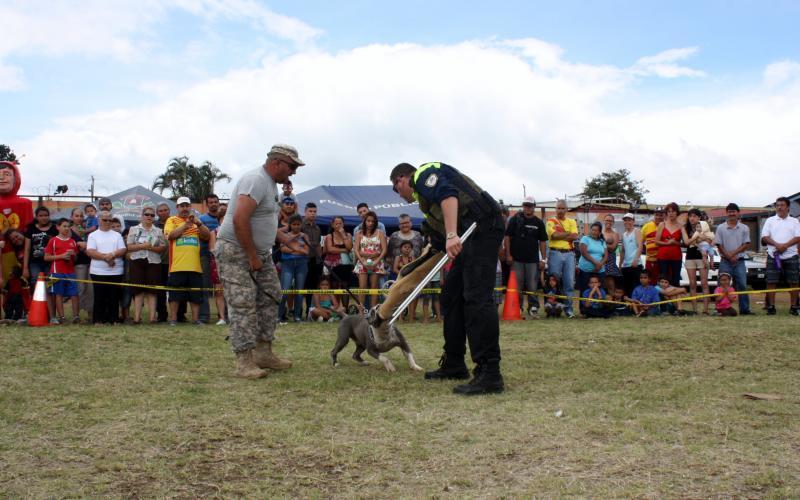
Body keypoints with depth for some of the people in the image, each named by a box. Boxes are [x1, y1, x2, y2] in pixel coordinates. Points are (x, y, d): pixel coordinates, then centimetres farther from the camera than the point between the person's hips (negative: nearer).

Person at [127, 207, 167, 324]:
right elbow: (129, 247, 1)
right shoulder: (134, 229, 10)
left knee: (152, 290, -2)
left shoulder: (158, 231, 12)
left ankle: (152, 316, -4)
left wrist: (152, 248, -12)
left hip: (153, 262, 1)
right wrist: (142, 246, -13)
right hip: (137, 262, -1)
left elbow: (163, 247, 5)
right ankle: (137, 317, -4)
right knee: (138, 290, -4)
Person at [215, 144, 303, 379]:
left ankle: (264, 353, 16)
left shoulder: (270, 184, 14)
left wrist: (285, 238, 14)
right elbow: (240, 220, -28)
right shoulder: (256, 180, -19)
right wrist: (253, 258, -22)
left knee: (270, 299, 9)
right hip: (235, 252, -10)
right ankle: (244, 362, -6)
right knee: (243, 306, -10)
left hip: (259, 252, 10)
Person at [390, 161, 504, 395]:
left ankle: (490, 374, -20)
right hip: (470, 237, 10)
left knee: (477, 297, -16)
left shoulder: (423, 174, 3)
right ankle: (453, 365, 20)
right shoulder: (425, 197, 31)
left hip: (483, 225, -10)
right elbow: (437, 246, 32)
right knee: (451, 295, 13)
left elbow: (448, 194, -19)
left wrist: (452, 235, -29)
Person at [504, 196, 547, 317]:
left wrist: (543, 259, 4)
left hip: (533, 259, 1)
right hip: (516, 259, -1)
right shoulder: (515, 219, 3)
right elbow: (507, 237, 1)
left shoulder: (538, 222, 9)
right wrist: (508, 254, -6)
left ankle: (533, 308, 6)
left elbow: (542, 242, 10)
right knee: (516, 285, 2)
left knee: (532, 286, 1)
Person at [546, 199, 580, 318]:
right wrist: (568, 233, -4)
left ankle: (568, 308, 7)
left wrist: (560, 236, -8)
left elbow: (575, 237, -2)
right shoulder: (551, 221, 5)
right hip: (555, 254, -3)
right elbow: (554, 235, -13)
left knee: (569, 282, 1)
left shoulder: (571, 222, 14)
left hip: (569, 254, 3)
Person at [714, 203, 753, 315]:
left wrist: (734, 253, -11)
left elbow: (746, 245, 1)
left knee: (742, 285, -2)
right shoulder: (720, 228, 5)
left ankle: (744, 309, 2)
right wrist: (729, 256, -9)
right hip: (725, 262, 0)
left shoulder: (744, 228, 7)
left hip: (739, 261, 1)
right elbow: (719, 245, 1)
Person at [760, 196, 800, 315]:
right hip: (773, 256, 0)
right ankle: (771, 306, 4)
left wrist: (785, 245, -16)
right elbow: (765, 237, 2)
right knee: (771, 282, -2)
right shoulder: (770, 221, 11)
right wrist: (777, 245, -14)